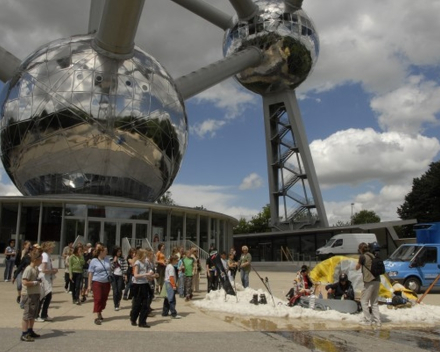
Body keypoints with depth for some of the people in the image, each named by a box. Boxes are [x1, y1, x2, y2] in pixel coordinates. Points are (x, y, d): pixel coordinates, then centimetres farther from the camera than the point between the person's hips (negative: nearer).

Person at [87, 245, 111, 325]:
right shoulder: (94, 261, -6)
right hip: (97, 282, -4)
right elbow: (90, 273, -4)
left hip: (106, 282, 4)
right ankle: (97, 317, -5)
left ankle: (100, 313, 25)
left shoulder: (107, 260, 6)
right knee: (98, 299, -7)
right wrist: (89, 285, -6)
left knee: (104, 299, 8)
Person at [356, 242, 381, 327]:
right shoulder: (372, 256, 12)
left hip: (369, 282, -7)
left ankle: (367, 320, 7)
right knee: (375, 302, 15)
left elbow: (357, 268, 3)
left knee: (364, 301, 6)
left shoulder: (363, 257, -8)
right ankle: (377, 321, 13)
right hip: (377, 281, 7)